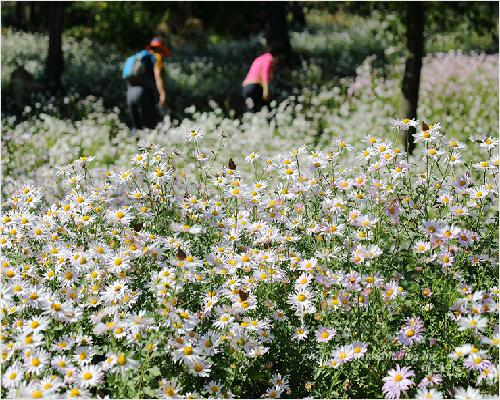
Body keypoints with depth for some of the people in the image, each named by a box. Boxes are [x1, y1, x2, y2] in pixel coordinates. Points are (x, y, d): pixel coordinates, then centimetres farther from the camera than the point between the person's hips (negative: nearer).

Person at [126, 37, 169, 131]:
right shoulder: (156, 58, 3)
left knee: (136, 125, 11)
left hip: (131, 92, 7)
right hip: (145, 93, -7)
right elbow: (158, 76, -14)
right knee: (149, 125, -9)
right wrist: (163, 94, -23)